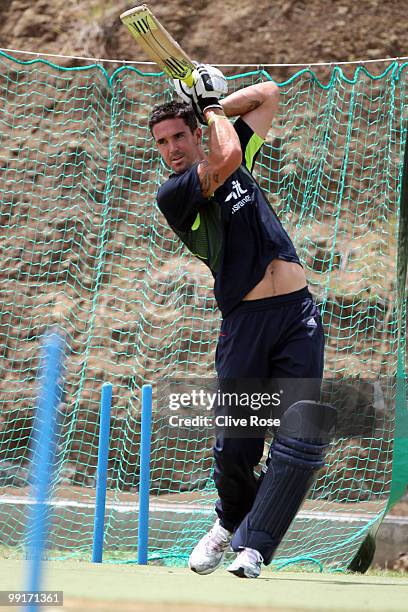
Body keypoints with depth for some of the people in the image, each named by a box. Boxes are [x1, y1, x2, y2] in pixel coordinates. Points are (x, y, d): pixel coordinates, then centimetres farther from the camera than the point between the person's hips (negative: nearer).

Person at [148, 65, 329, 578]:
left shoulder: (237, 158, 17)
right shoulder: (172, 194, -1)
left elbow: (268, 94, 26)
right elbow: (223, 158, -17)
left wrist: (214, 108, 14)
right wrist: (210, 109, 0)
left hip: (299, 314, 3)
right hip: (246, 321, -3)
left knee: (300, 442, -11)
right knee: (234, 445, -4)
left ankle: (252, 545, -8)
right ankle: (231, 520, 27)